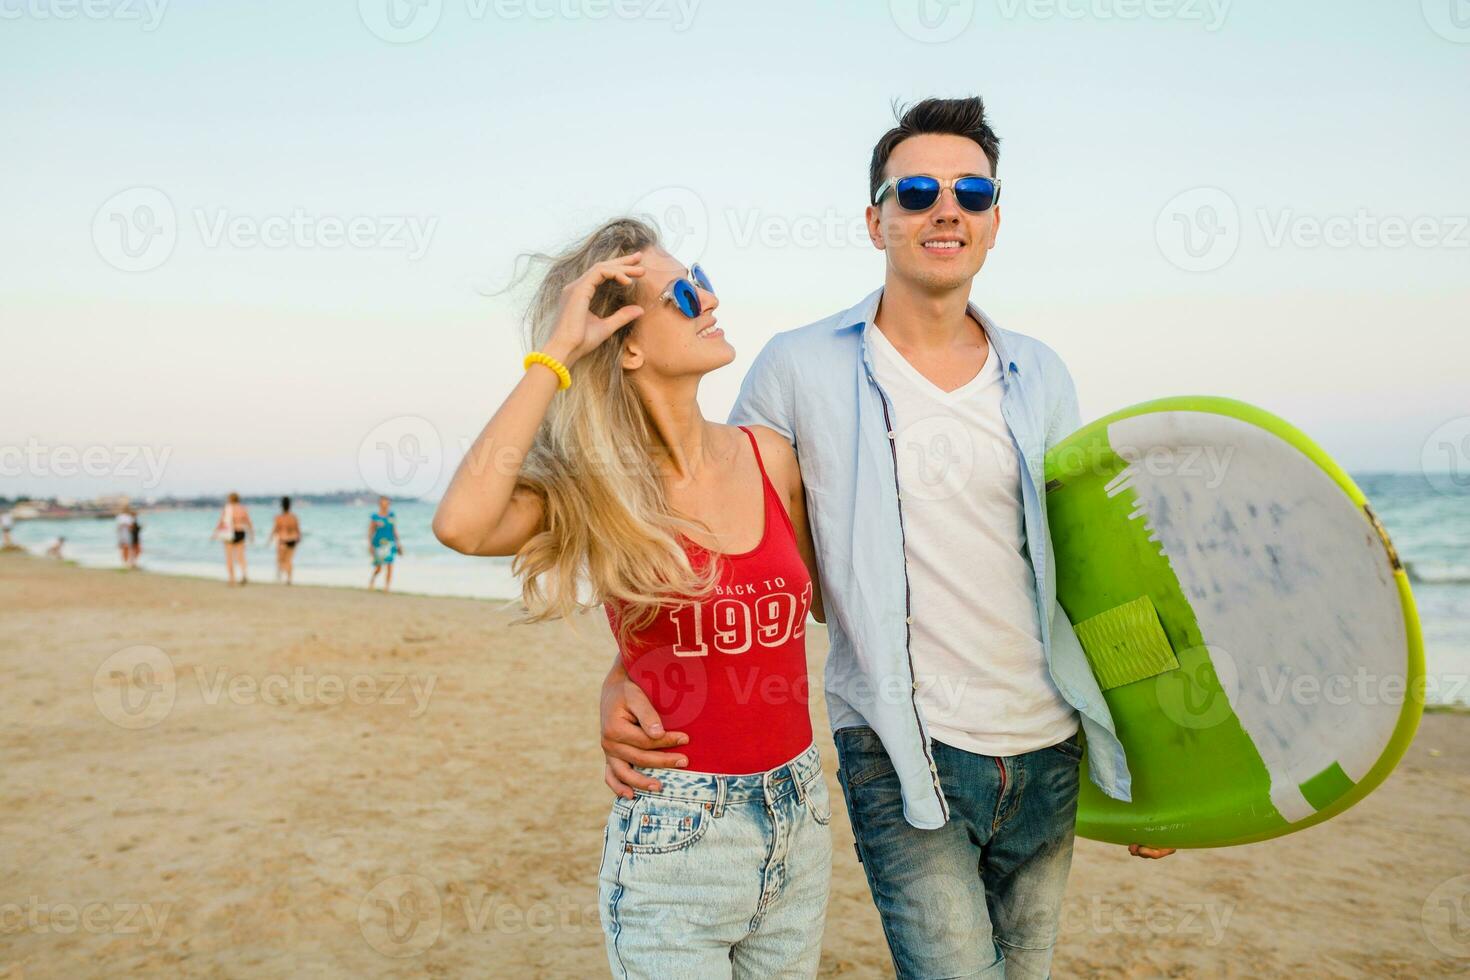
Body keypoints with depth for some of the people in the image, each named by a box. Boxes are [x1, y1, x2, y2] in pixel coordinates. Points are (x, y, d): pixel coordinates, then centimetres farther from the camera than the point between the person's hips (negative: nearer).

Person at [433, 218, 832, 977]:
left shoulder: (769, 456, -1)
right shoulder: (596, 488, -11)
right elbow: (460, 525, -32)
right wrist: (555, 354, -25)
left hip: (799, 816, 5)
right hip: (673, 834, -4)